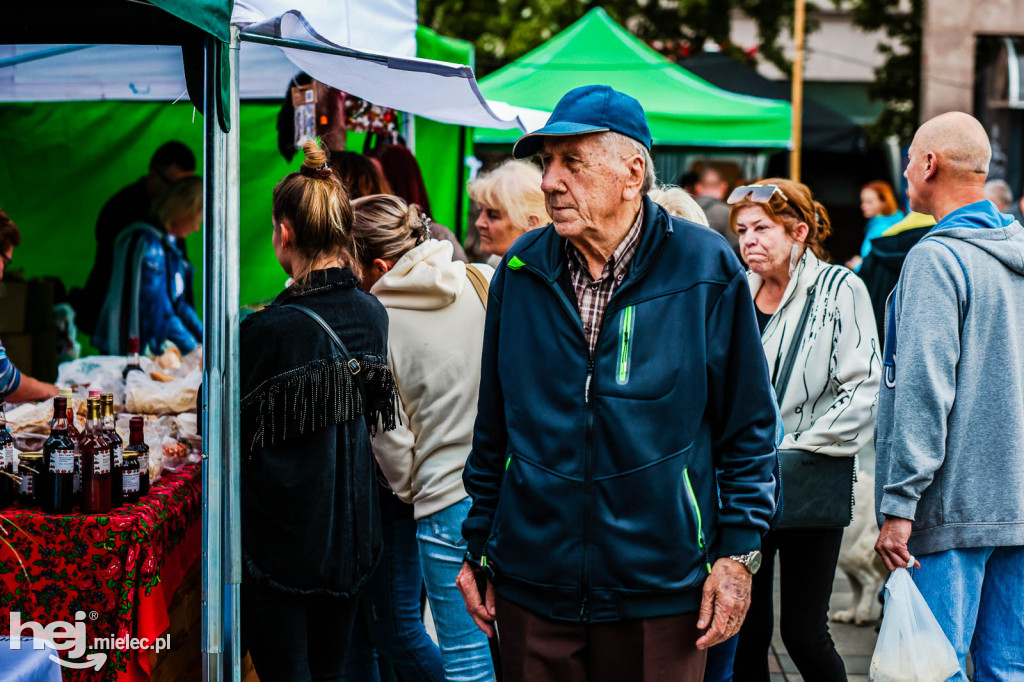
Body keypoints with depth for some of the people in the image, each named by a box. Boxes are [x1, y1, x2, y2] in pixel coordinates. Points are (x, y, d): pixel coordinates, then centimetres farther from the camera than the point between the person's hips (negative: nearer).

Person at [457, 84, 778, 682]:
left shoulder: (706, 270, -6)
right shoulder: (522, 270, 4)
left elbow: (749, 428, -1)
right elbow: (493, 428, 12)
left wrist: (738, 551, -5)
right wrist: (479, 548, 12)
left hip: (661, 594, -3)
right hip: (532, 591, 3)